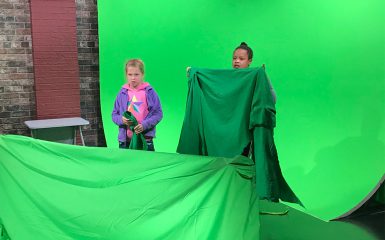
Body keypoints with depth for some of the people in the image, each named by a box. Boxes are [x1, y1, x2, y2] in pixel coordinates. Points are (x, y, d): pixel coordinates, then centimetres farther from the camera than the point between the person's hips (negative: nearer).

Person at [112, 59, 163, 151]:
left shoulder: (149, 92, -2)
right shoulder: (123, 93, 6)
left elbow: (158, 113, -3)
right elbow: (114, 114, 11)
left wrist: (144, 125, -16)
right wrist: (121, 120, -11)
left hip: (145, 139, -3)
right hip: (125, 140, 3)